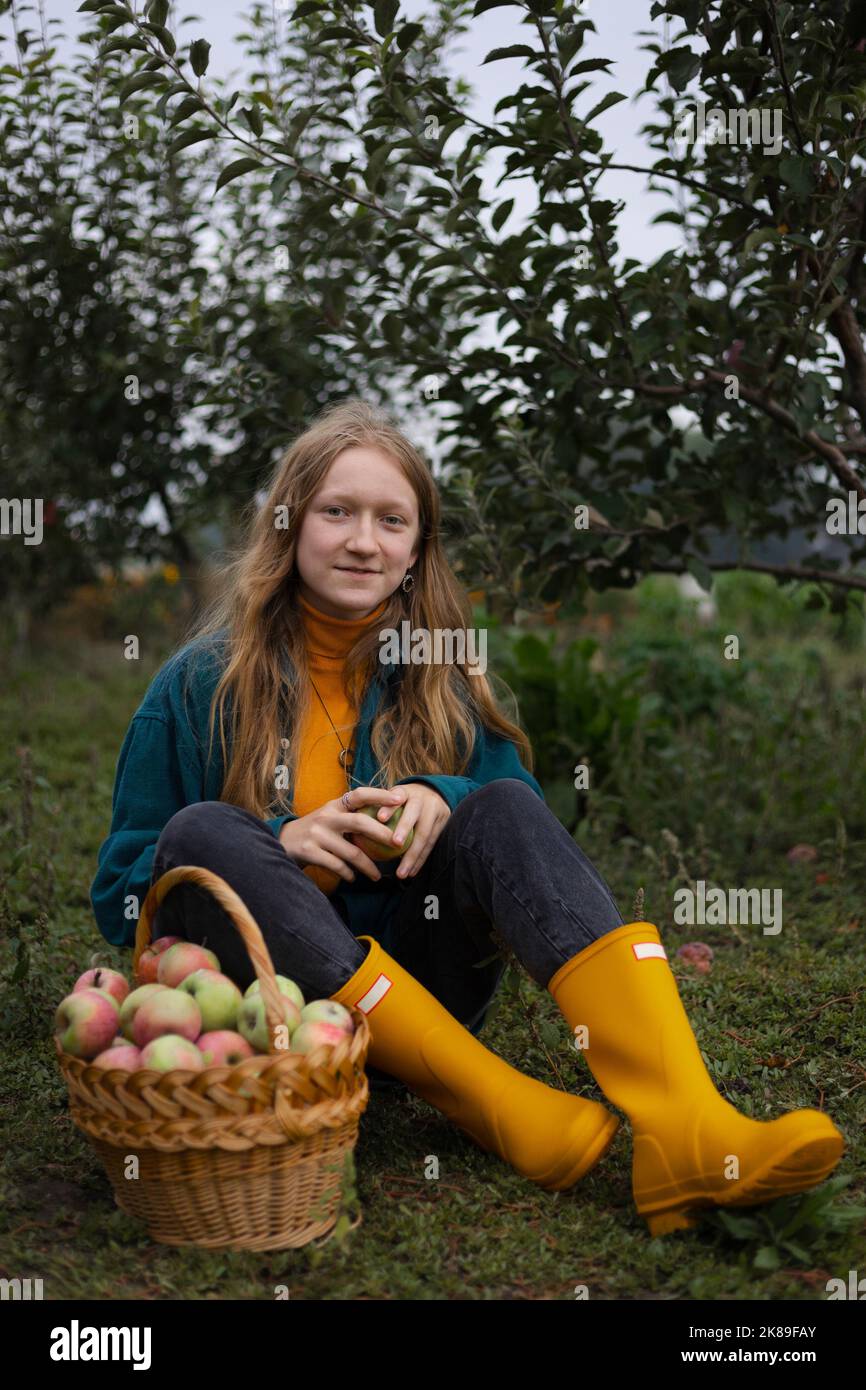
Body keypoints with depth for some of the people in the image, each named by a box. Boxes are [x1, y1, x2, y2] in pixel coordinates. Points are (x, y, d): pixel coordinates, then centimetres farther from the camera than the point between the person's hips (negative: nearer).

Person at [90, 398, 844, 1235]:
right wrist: (278, 849, -18)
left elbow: (518, 826, 9)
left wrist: (442, 802, -13)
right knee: (200, 833, -28)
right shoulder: (202, 686, -1)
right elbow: (120, 899, 0)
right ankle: (504, 1109, -36)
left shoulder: (439, 679, 7)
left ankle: (684, 1135, -42)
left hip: (414, 998, 2)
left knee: (501, 808, -21)